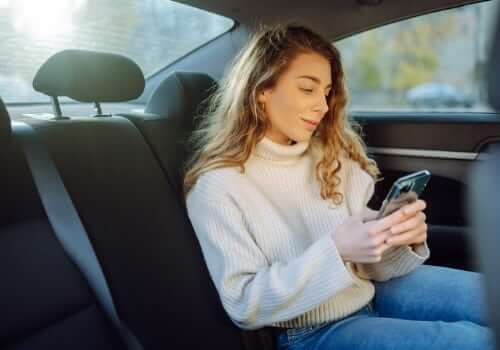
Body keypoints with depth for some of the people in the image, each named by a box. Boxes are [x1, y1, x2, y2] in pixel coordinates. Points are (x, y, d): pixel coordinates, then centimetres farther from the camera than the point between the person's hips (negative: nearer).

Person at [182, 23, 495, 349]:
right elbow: (244, 305, -18)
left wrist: (403, 238, -18)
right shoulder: (218, 186, -16)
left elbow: (371, 261, 5)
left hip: (371, 290, 6)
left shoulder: (332, 156, 2)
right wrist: (335, 252, -29)